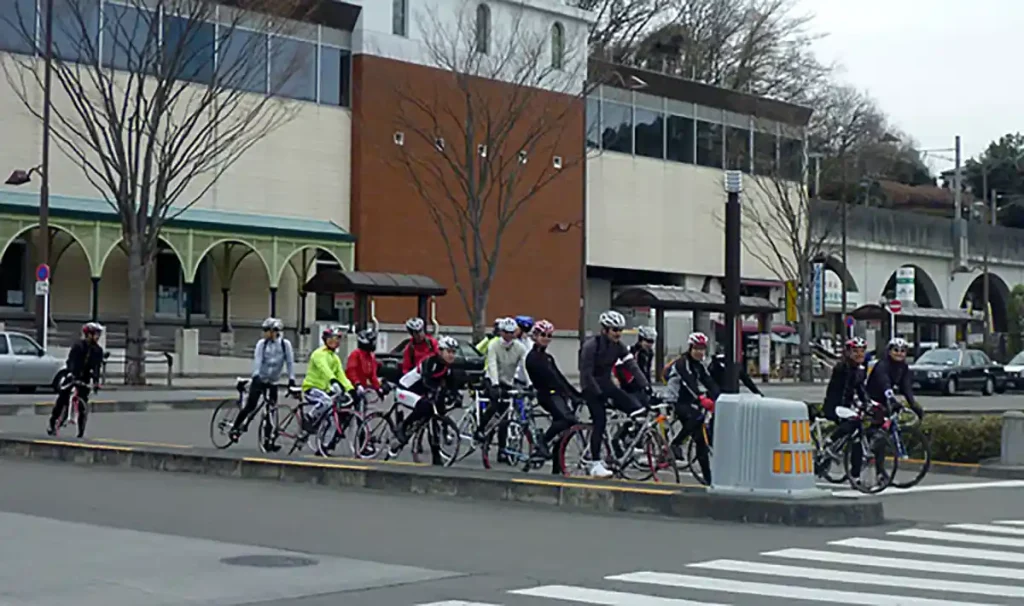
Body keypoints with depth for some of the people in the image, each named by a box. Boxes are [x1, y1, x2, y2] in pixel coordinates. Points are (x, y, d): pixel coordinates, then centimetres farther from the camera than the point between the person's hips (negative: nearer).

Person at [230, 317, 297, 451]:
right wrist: (256, 376, -30)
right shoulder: (262, 343, -5)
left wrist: (291, 380, -15)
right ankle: (235, 428, 11)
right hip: (259, 380, -1)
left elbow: (290, 362, -6)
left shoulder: (285, 344, -4)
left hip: (273, 382, 1)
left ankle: (268, 441, 1)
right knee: (250, 406, -7)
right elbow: (257, 360, -16)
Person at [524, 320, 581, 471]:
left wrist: (577, 393, 14)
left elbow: (559, 377, 22)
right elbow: (549, 378, -14)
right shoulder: (533, 357, -5)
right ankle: (541, 444, -20)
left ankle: (557, 469, 5)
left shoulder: (547, 357, 24)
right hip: (548, 395, -9)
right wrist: (570, 395, -19)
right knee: (567, 419, -31)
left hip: (557, 395, 9)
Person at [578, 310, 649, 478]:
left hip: (606, 383, 6)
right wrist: (600, 394, -22)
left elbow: (632, 366, -7)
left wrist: (646, 385, -17)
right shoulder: (591, 345, -20)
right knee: (600, 421, -15)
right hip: (591, 387, -6)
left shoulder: (618, 345, -2)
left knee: (637, 409, -9)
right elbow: (586, 374, -20)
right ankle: (595, 465, -8)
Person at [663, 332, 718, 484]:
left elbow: (709, 383, -2)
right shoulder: (682, 363, -15)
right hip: (675, 402, -8)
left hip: (689, 402, 8)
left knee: (700, 439, 0)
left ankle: (707, 476, 0)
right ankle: (675, 444, -19)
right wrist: (702, 399, -46)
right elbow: (690, 383, -31)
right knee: (697, 417, -36)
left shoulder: (699, 365, 10)